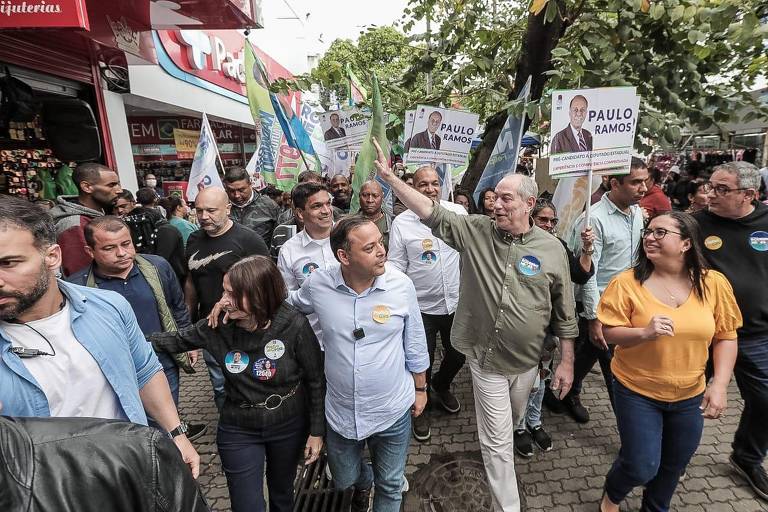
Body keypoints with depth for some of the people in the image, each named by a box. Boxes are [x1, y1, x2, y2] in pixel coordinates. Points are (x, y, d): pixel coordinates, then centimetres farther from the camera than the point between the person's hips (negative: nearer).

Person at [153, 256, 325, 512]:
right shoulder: (217, 326, -17)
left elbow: (315, 381, -14)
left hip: (289, 426, -1)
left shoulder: (294, 325, -24)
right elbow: (176, 340, 2)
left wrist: (317, 430, -8)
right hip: (239, 431, 1)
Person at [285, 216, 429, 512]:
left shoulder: (401, 284, -17)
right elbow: (287, 303, 6)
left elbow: (415, 343, -4)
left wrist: (420, 388, 5)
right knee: (344, 481, 27)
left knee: (390, 487, 21)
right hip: (340, 411, 2)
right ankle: (363, 481, 62)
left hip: (393, 411, -1)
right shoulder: (318, 285, -17)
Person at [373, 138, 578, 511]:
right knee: (497, 439, 8)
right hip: (485, 358, -2)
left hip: (527, 361, 2)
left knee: (511, 423, 27)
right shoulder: (475, 231, -8)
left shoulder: (551, 249, -7)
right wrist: (388, 177, -19)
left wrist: (567, 361, 0)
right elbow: (431, 213, -13)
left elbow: (564, 312, -2)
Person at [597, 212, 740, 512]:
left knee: (674, 465, 22)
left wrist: (720, 384, -11)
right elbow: (609, 333, -13)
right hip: (636, 391, -3)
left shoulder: (713, 283, -8)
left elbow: (726, 337, -1)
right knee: (642, 467, 2)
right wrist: (644, 332, -31)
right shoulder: (627, 282, -17)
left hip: (690, 396, 4)